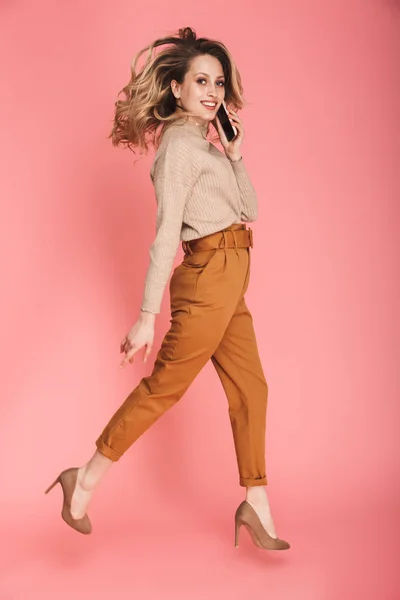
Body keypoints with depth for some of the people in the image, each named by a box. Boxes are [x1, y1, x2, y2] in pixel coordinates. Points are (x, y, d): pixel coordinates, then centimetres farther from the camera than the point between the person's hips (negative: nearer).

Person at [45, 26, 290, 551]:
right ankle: (86, 481, 15)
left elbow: (250, 208, 17)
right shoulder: (180, 144, -12)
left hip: (228, 282, 9)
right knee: (164, 386, -1)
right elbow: (167, 233, -20)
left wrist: (235, 154, 5)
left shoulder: (205, 142, 16)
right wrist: (148, 316, -22)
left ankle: (256, 506, 21)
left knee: (249, 387, 10)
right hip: (209, 276, -9)